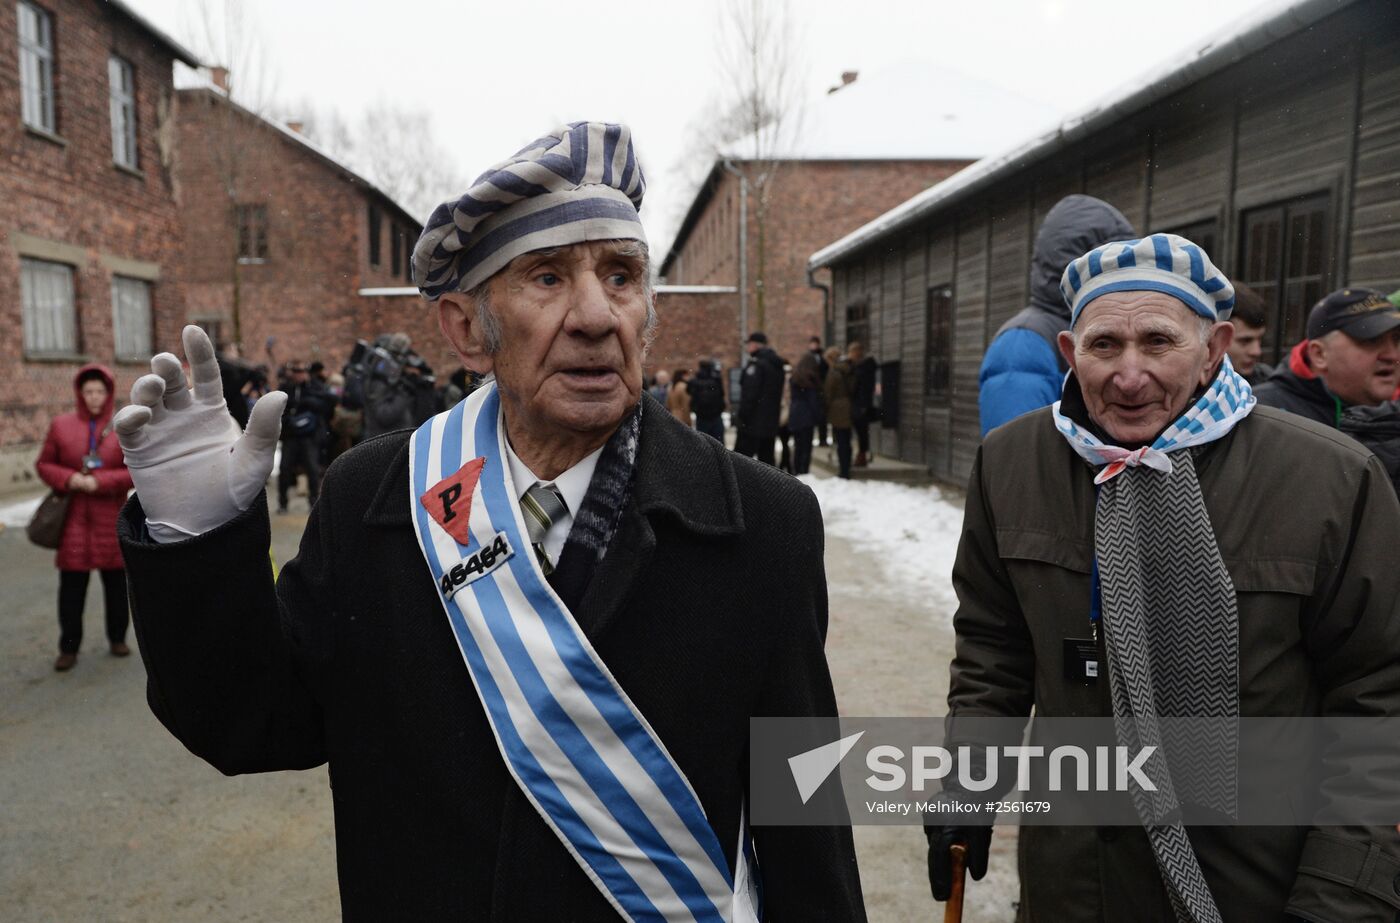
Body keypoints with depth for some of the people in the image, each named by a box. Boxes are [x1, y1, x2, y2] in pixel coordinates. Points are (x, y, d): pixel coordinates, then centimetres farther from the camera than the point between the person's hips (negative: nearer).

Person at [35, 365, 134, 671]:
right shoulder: (61, 425, 4)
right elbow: (44, 464, 9)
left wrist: (100, 482, -14)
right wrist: (68, 479, -11)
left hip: (112, 517, 0)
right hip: (72, 516, 0)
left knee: (116, 579, 9)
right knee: (71, 584, 3)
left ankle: (117, 638, 25)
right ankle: (69, 647, 15)